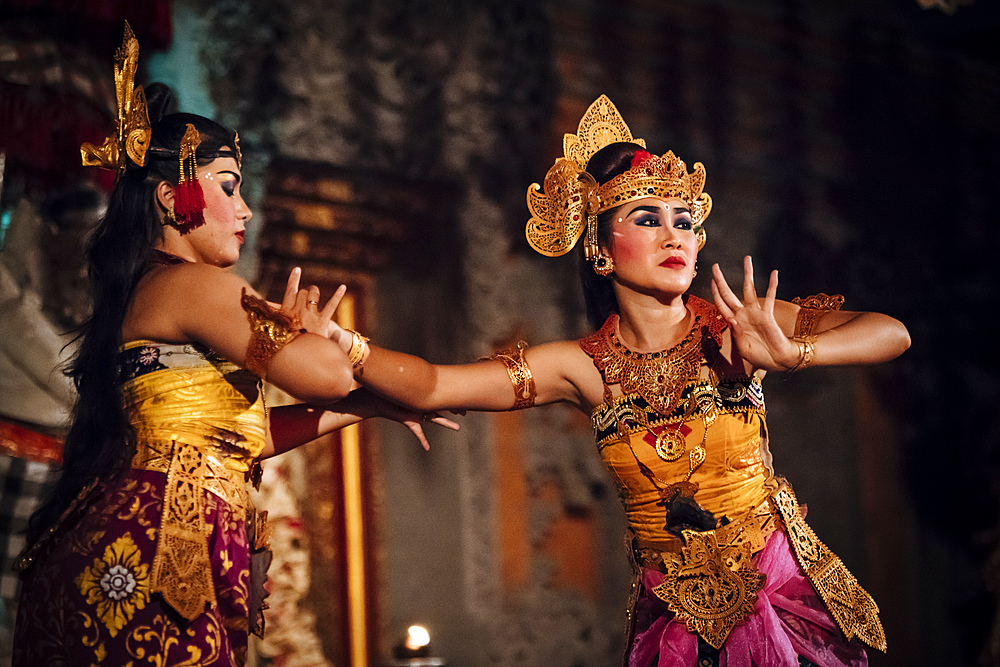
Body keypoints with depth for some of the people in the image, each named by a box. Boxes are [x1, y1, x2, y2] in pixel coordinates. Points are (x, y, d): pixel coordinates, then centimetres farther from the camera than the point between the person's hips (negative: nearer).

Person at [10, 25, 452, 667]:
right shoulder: (198, 285, -6)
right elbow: (331, 376, -9)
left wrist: (369, 406, 25)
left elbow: (239, 432, 24)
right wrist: (304, 329, 14)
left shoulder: (140, 292, 24)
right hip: (155, 556, -10)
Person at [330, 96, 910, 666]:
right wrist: (336, 344, -28)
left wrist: (789, 355, -34)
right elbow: (430, 387, -13)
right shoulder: (587, 367, -6)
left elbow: (892, 334, -17)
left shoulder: (735, 329, -10)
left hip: (788, 599, -1)